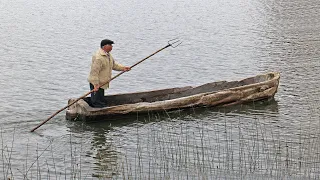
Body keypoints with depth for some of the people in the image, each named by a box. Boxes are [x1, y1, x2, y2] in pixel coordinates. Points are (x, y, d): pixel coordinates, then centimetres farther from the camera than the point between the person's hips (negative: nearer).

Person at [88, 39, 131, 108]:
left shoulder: (108, 55, 8)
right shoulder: (98, 57, -26)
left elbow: (113, 64, 20)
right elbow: (94, 71, -27)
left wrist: (123, 68, 5)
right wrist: (96, 85, -28)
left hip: (102, 83, 11)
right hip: (96, 84, -10)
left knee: (101, 101, 19)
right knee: (98, 103, -5)